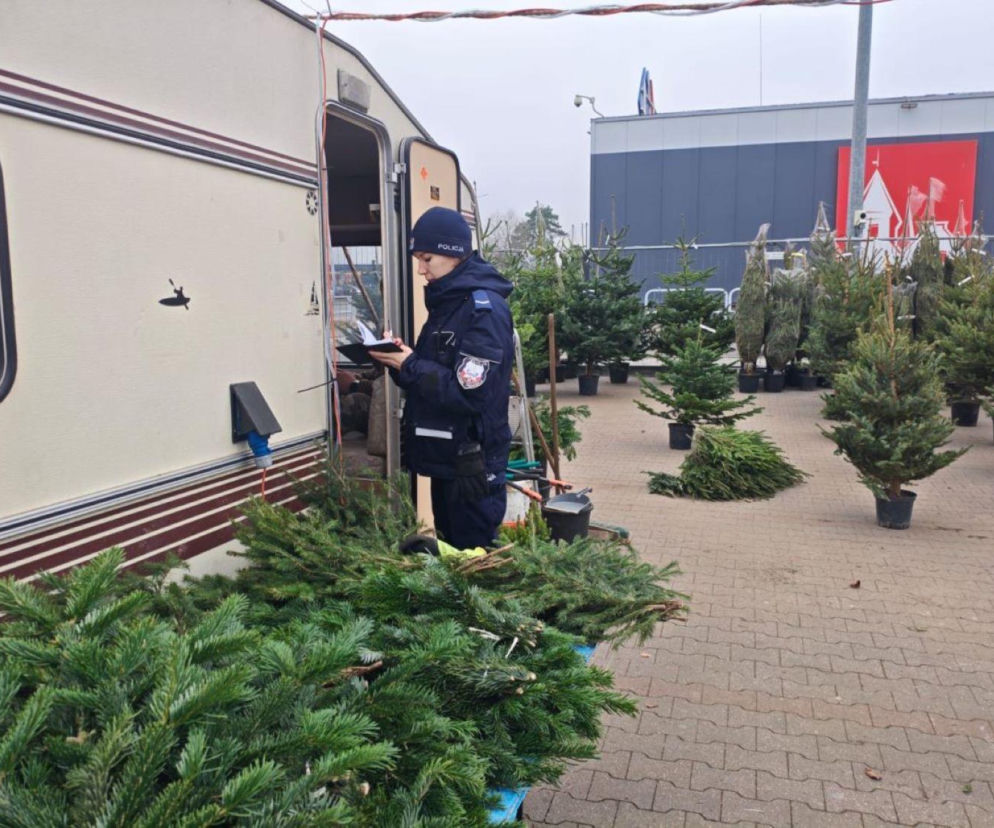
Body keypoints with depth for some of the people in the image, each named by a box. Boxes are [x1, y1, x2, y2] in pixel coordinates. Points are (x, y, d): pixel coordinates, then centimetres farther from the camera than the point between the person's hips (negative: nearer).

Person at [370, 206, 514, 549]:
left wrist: (408, 365, -18)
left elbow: (467, 393, -24)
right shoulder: (446, 302, 12)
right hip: (445, 459, 9)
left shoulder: (485, 309, -17)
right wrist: (400, 357, -3)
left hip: (472, 465, -9)